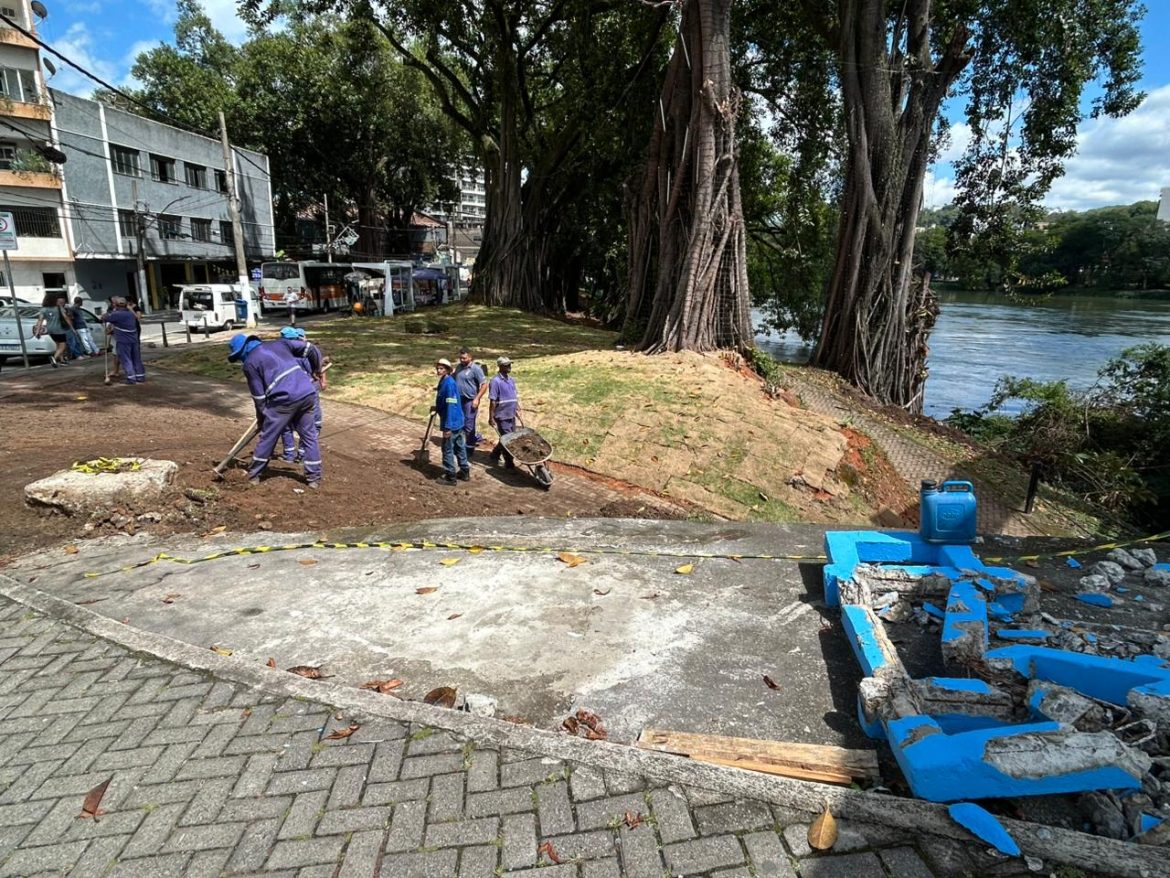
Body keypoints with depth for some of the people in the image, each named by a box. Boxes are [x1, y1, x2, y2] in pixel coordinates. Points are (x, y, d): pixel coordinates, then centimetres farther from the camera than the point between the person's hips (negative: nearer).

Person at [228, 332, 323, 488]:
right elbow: (310, 349, 20)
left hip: (285, 399, -5)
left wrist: (261, 419, 20)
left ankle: (254, 475, 23)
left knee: (267, 438, 11)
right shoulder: (278, 343, 20)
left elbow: (259, 396, 7)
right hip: (308, 393, 5)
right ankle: (314, 478, 12)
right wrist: (317, 369, 35)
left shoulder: (250, 363, 7)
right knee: (309, 435, 13)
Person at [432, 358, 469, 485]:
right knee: (459, 447, 17)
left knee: (448, 449, -1)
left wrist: (448, 427, -25)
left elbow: (451, 406, -24)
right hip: (457, 421, 10)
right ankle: (465, 472, 27)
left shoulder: (449, 383, -20)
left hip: (451, 423, -10)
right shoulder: (444, 382, 11)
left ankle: (450, 476, 6)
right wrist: (437, 408, 16)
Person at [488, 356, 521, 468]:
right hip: (502, 416, -8)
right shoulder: (496, 381, -14)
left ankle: (495, 454, 33)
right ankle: (509, 462, 10)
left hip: (511, 415, 8)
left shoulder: (511, 380, 9)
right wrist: (491, 417, -16)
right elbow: (492, 401, -15)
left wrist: (517, 409, 17)